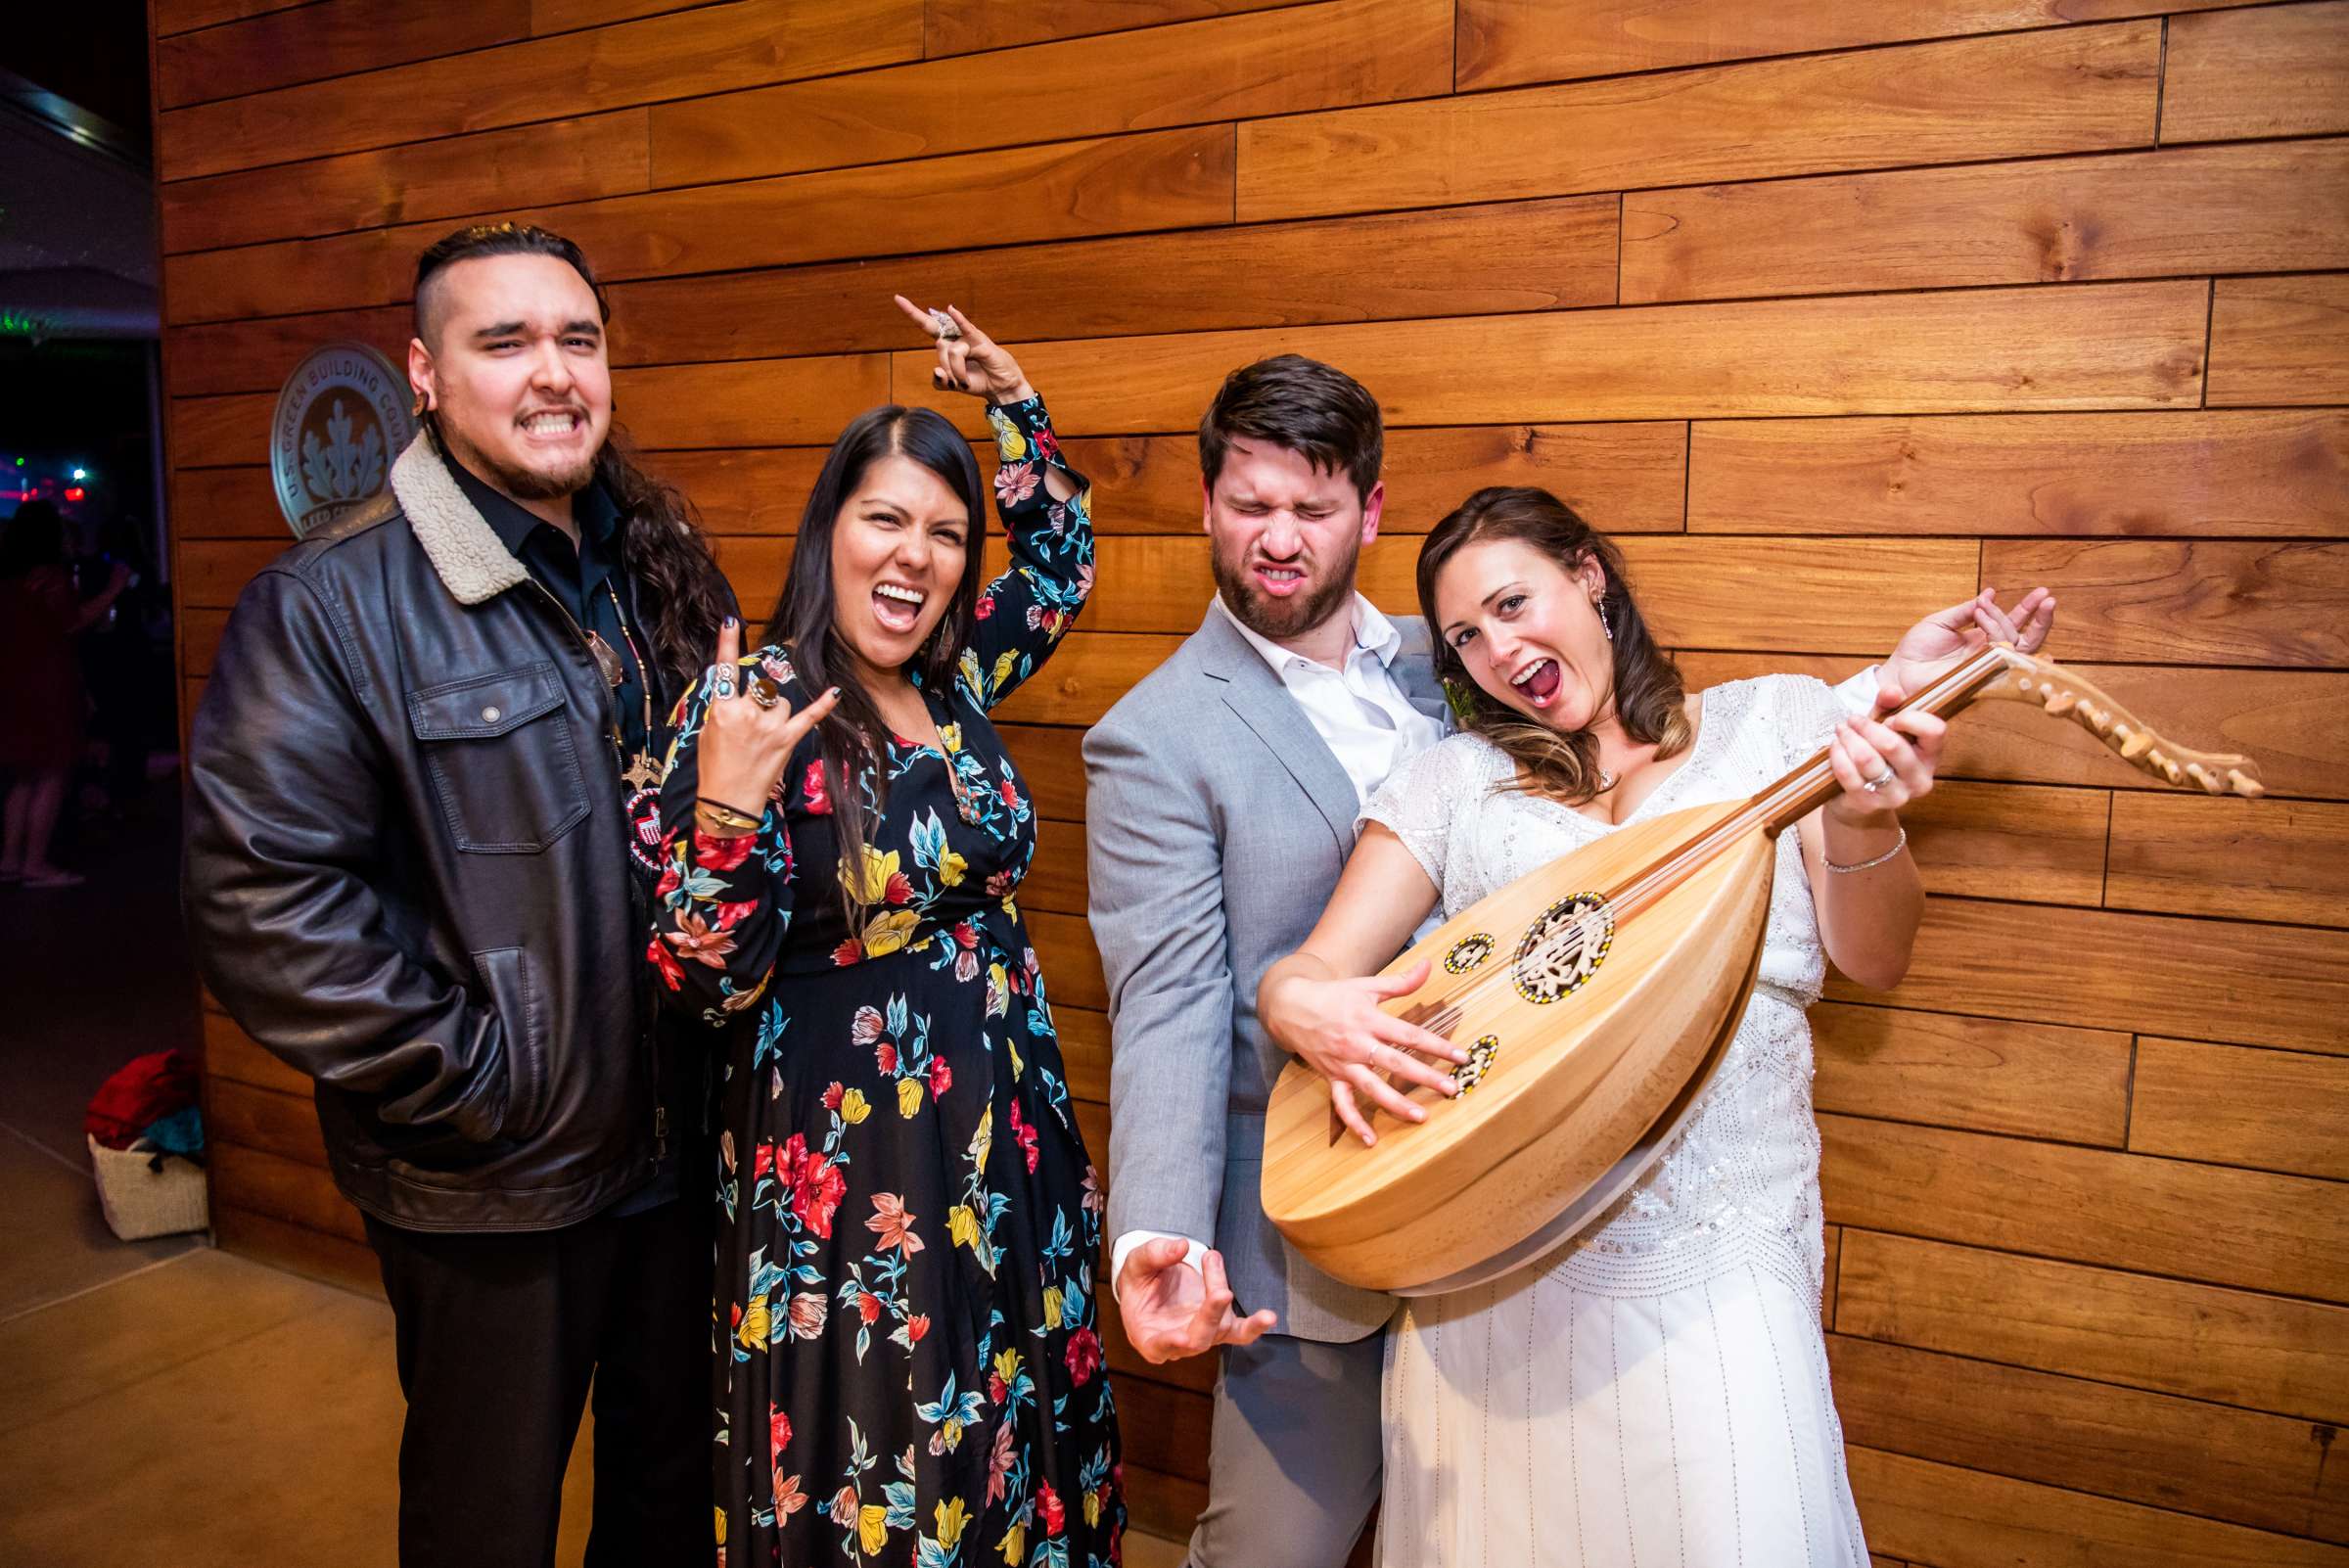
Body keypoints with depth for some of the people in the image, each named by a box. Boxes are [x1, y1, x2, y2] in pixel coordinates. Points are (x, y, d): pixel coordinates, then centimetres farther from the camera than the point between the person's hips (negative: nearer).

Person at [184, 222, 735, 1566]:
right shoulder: (330, 603, -15)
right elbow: (263, 898, -20)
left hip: (680, 1142, 5)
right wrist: (464, 1078, -18)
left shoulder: (666, 569, 4)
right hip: (490, 1184, -5)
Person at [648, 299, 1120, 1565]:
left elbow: (1062, 558, 22)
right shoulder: (755, 704, -15)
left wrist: (1008, 398, 13)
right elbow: (710, 985, -15)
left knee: (1016, 1454, 20)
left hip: (1009, 1141, 6)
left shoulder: (959, 680, 2)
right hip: (843, 1166, -6)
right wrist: (725, 802, -31)